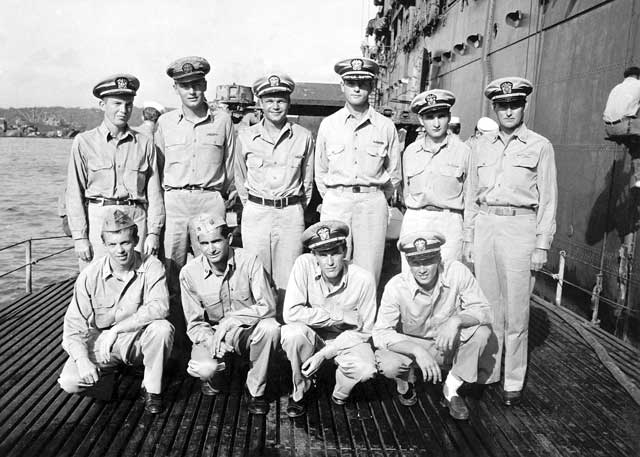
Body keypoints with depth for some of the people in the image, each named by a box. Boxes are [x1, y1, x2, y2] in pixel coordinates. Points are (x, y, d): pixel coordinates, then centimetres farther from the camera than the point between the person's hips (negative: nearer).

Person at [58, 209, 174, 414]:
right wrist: (83, 360, -24)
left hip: (138, 340, -1)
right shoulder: (90, 275, -11)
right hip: (100, 339, 2)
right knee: (70, 382, -20)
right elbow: (73, 325, -9)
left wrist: (117, 329, -32)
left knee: (162, 328, -33)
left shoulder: (151, 266, -15)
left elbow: (159, 307, -30)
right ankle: (113, 368, 14)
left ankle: (152, 389, -8)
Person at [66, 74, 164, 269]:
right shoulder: (84, 142, 4)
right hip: (97, 218, -1)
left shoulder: (144, 144, 7)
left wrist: (154, 232, -1)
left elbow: (154, 192, 6)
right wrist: (79, 236, -4)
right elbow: (75, 194, 2)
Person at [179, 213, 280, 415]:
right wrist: (212, 340, -26)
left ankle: (257, 390, -8)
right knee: (204, 368, -31)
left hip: (247, 331, 0)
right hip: (211, 333, 1)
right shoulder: (189, 273, -11)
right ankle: (212, 380, 12)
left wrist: (230, 319, -31)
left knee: (270, 328, -33)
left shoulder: (249, 261, -16)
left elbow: (268, 307, -20)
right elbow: (194, 324, -5)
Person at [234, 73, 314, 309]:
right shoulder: (245, 137, 5)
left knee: (288, 281, 3)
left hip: (291, 214, 0)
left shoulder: (303, 137, 3)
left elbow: (308, 180, 11)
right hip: (256, 214, 1)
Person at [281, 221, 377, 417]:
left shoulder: (364, 280, -21)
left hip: (346, 340, 0)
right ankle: (299, 392, -4)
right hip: (311, 335, 1)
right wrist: (340, 316, -28)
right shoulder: (304, 265, -21)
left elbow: (362, 332, -12)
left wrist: (324, 354, -22)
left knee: (365, 369, -31)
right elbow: (291, 313, -26)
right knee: (292, 333, -33)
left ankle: (340, 394, 7)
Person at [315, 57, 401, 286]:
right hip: (335, 202, 1)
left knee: (368, 273, 0)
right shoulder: (328, 125, 8)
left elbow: (394, 172, 14)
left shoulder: (386, 127, 5)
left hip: (373, 202, 0)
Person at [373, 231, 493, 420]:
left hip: (450, 346, 2)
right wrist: (417, 351, -41)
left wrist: (456, 320, -41)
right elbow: (380, 333, -26)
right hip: (410, 345, -1)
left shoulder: (457, 272, -21)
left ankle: (451, 390, -5)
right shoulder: (396, 286, -24)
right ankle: (406, 380, 8)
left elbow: (483, 310, -19)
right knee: (388, 365, -32)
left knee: (481, 331, -27)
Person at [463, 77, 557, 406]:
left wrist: (542, 245, -4)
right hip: (485, 224, 3)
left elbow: (548, 199, 1)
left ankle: (513, 381, 14)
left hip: (521, 227, -3)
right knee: (487, 304, 9)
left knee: (516, 308, 1)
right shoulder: (482, 146, 12)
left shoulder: (540, 146, 2)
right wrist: (469, 238, 10)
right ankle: (486, 372, 23)